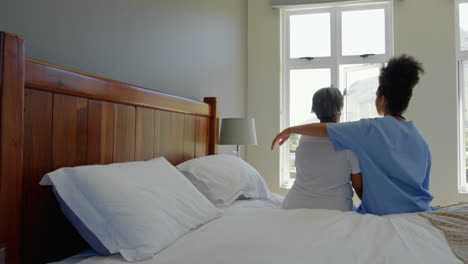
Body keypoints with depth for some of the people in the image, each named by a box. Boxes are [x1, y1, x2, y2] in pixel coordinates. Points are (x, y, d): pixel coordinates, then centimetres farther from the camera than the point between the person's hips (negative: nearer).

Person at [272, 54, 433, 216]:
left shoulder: (370, 129, -12)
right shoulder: (420, 139, 4)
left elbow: (322, 129, -12)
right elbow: (423, 185, 8)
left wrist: (289, 130, 1)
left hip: (380, 214, -6)